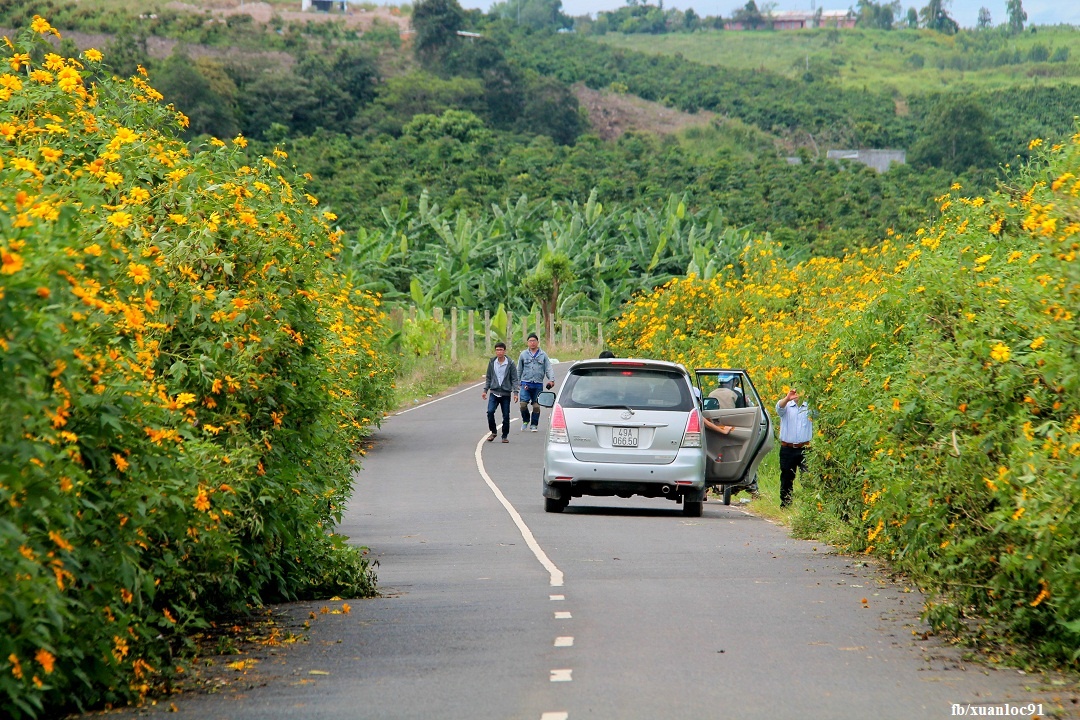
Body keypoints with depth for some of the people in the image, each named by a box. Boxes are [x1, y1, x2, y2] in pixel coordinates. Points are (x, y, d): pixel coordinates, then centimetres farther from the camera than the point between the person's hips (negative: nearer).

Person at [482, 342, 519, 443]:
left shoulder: (510, 364, -3)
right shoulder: (492, 362, 5)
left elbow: (514, 379, -2)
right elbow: (488, 378, 13)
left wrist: (515, 392, -11)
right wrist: (485, 390, 8)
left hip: (506, 393, -2)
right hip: (494, 392, 2)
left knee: (506, 416, 2)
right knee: (490, 412, -15)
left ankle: (505, 436, 15)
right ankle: (493, 432, 4)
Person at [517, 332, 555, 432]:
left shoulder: (543, 355, 7)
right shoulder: (523, 354, 8)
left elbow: (548, 369, 5)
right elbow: (519, 370, 14)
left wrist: (551, 379, -10)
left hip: (538, 384, 0)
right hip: (526, 383, 0)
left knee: (536, 406, 0)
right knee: (523, 403, -11)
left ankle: (534, 425, 14)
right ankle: (525, 421, 13)